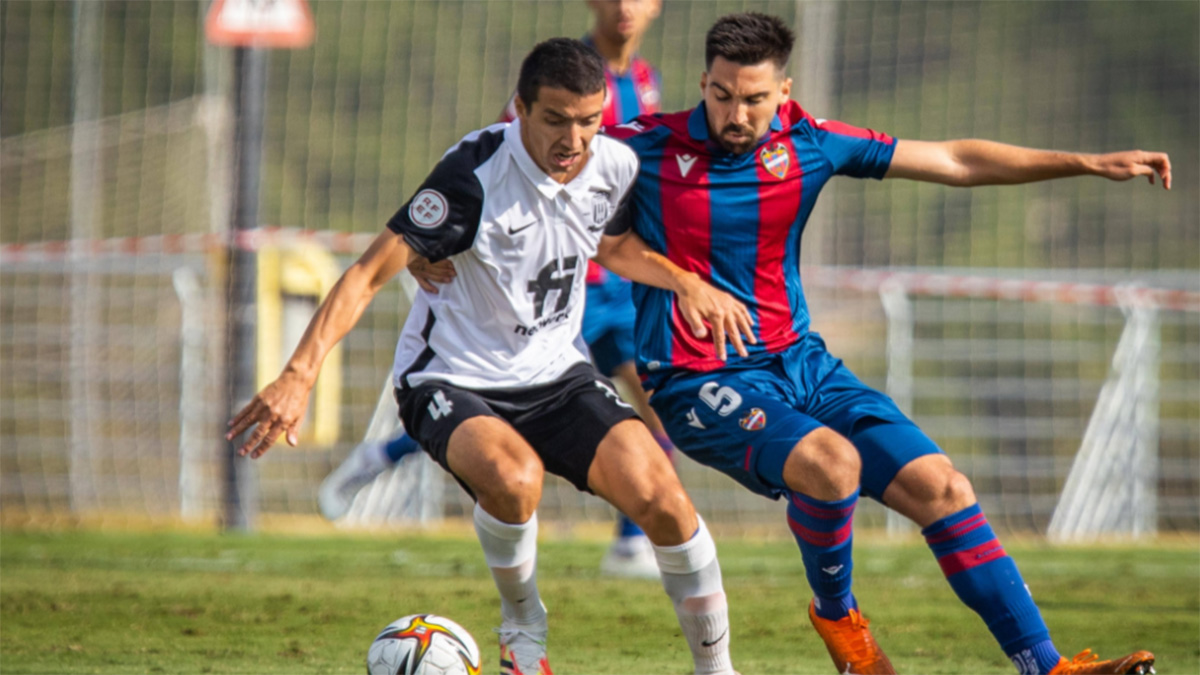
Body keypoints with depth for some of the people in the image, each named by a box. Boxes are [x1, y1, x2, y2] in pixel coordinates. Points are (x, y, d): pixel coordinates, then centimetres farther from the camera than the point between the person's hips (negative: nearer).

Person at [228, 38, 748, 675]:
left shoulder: (615, 167, -5)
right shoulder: (475, 174, -24)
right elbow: (370, 271, -25)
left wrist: (685, 282, 3)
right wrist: (300, 372, -34)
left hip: (557, 373, 5)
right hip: (451, 380, -5)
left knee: (660, 497, -17)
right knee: (513, 475, -36)